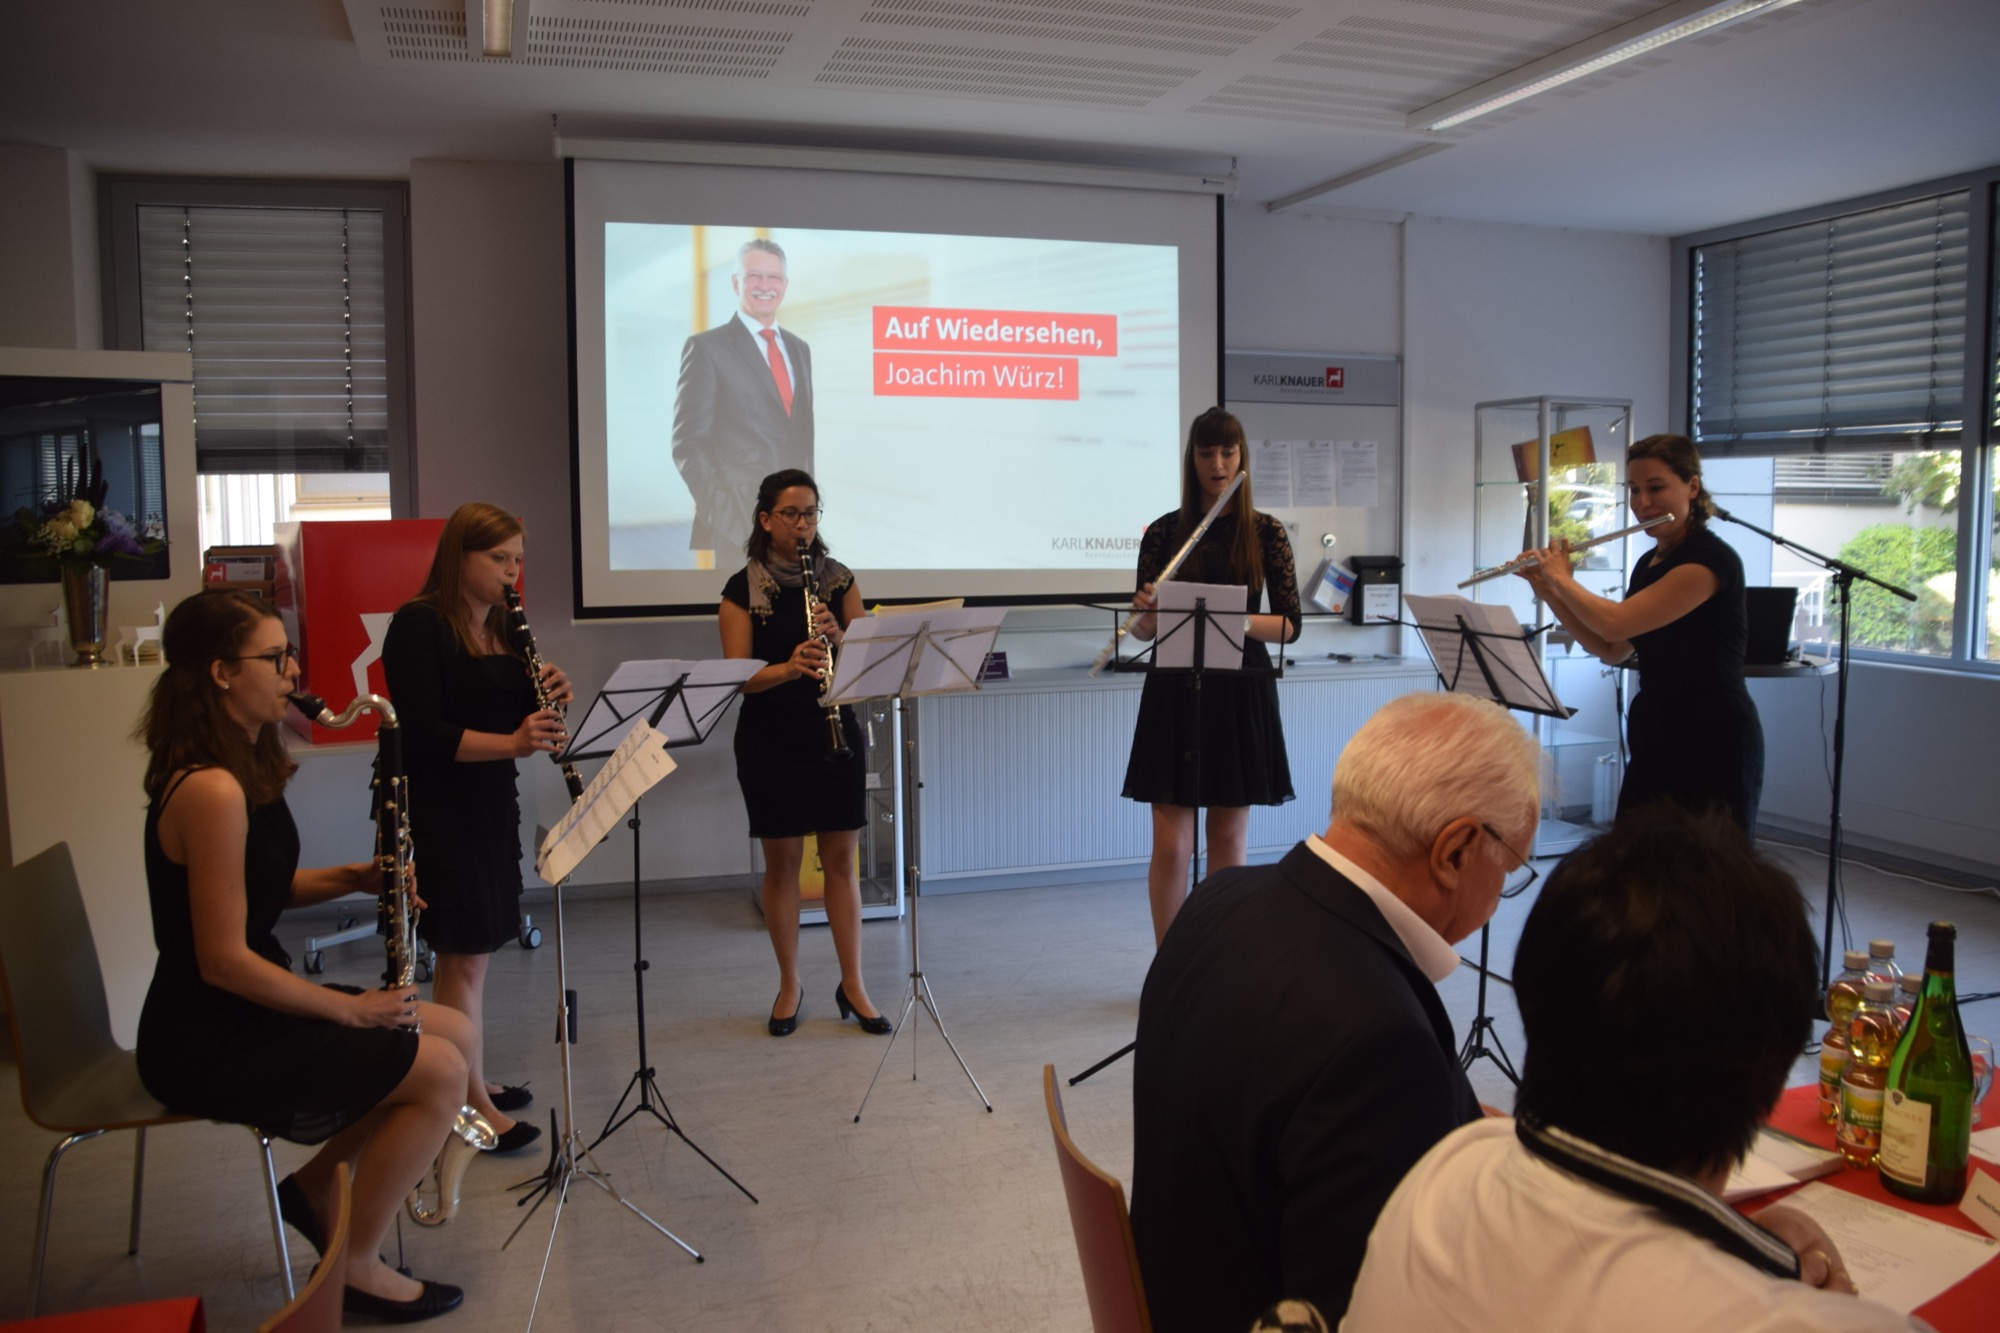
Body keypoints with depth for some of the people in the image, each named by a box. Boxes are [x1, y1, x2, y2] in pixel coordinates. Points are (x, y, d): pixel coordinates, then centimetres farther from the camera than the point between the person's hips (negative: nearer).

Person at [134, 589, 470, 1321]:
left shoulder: (245, 765, 5)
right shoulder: (212, 790, -25)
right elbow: (222, 960, -24)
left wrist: (354, 878, -2)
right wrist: (351, 1009, -16)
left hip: (242, 1011, 10)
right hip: (207, 1042, -10)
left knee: (454, 1030, 8)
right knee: (440, 1070, -13)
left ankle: (315, 1186, 20)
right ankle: (355, 1267, 5)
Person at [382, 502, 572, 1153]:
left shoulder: (504, 628, 10)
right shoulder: (418, 627, -14)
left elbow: (519, 717, 13)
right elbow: (421, 732, -21)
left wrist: (550, 698, -9)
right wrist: (511, 742, -31)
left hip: (491, 804, 8)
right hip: (437, 808, -8)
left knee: (473, 951, 15)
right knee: (464, 952, -5)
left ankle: (473, 1080, 26)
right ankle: (474, 1104, 3)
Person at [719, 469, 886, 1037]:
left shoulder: (839, 579, 3)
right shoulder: (742, 589, -5)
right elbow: (739, 676, -11)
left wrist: (838, 637, -20)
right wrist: (788, 667, -29)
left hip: (835, 734, 2)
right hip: (769, 741, -2)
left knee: (840, 859, 6)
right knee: (782, 861, 6)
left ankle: (853, 985, 16)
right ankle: (790, 985, 21)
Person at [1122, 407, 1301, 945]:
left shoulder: (1266, 532, 2)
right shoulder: (1164, 532, 3)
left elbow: (1290, 625, -2)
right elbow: (1143, 629, 5)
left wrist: (1240, 622, -21)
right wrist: (1148, 610, -18)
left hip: (1241, 694, 0)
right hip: (1175, 694, 0)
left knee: (1228, 838, 7)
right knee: (1170, 844, -2)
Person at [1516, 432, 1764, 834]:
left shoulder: (1712, 560, -17)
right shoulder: (1649, 562, 11)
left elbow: (1615, 623, -25)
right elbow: (1611, 650, 14)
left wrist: (1563, 578, -7)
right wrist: (1547, 591, 7)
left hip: (1712, 746, -8)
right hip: (1653, 742, 8)